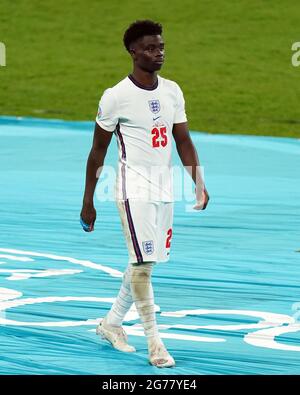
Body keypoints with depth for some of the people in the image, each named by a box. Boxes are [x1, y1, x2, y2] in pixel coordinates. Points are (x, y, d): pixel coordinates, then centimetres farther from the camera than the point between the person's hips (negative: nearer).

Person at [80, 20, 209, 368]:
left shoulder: (172, 91, 7)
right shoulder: (116, 96, -11)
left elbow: (183, 142, 12)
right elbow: (98, 151, -4)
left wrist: (199, 183, 0)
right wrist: (88, 203, -3)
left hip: (164, 190, 6)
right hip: (134, 190, -6)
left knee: (145, 262, 13)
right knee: (143, 263, -11)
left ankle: (111, 323, 30)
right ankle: (153, 341, -5)